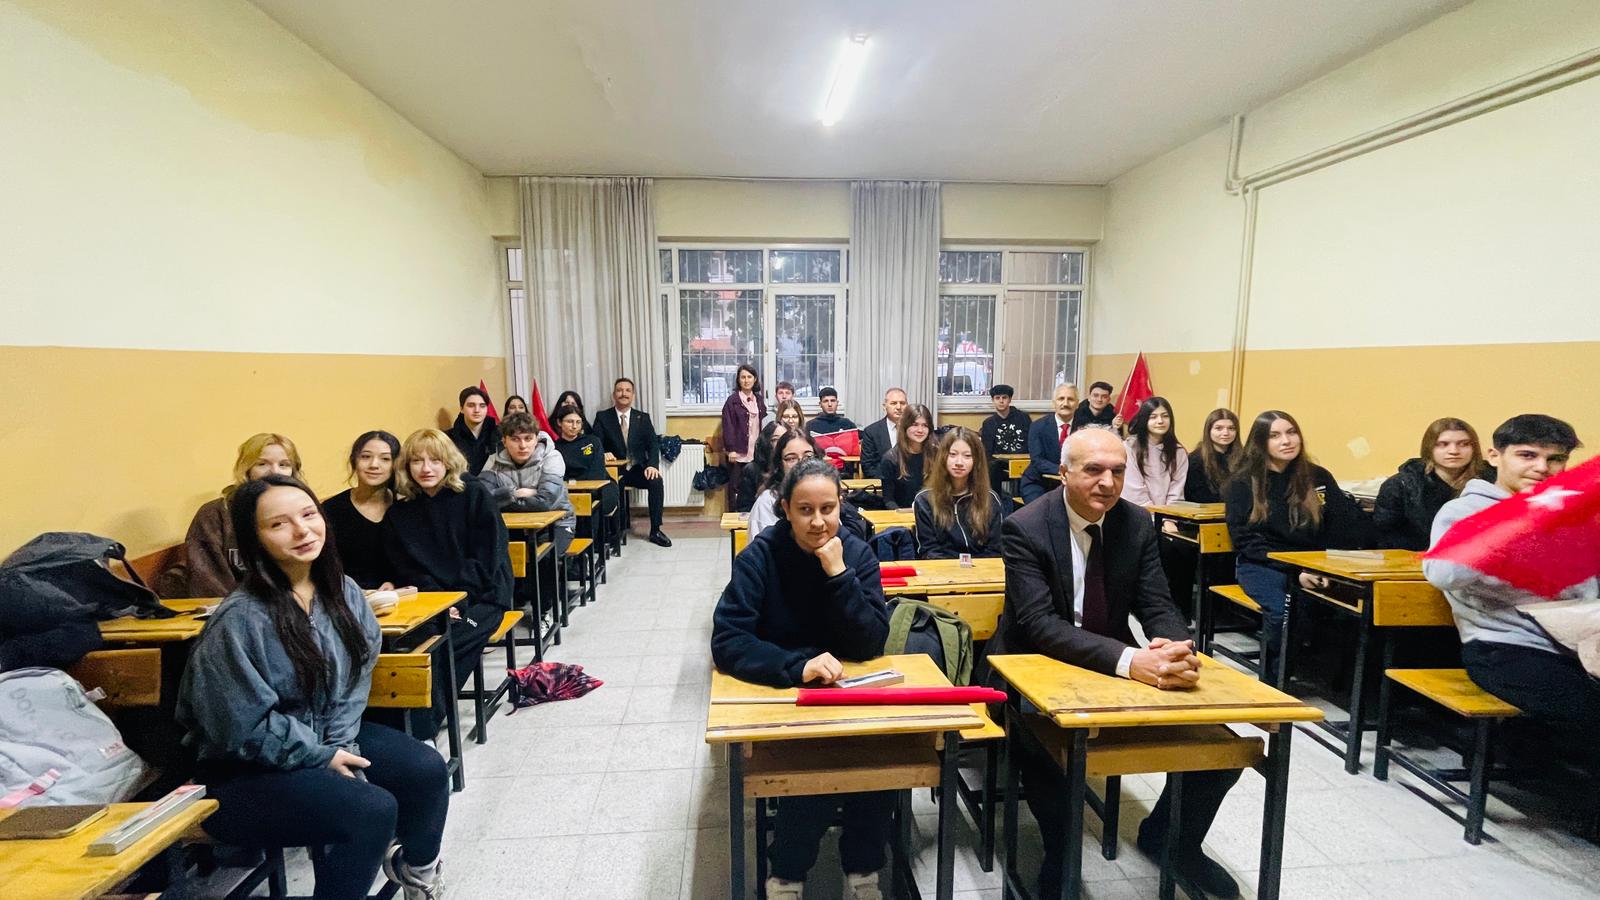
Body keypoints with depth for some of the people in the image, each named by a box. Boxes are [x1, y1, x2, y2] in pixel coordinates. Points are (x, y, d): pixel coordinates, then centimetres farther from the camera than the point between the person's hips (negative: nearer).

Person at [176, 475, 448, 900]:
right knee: (373, 810, -25)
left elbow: (357, 677, 0)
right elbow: (246, 728, -20)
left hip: (324, 737, 6)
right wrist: (323, 757, -15)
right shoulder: (240, 620, -26)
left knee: (426, 770, -9)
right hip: (245, 772, -6)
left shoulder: (342, 591, -5)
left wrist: (341, 744, -12)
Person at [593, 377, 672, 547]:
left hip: (637, 469, 1)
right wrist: (603, 453, -24)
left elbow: (653, 444, 1)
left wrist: (652, 465, -17)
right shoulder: (602, 417, 6)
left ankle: (655, 530, -14)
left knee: (656, 481, -27)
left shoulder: (643, 417, 9)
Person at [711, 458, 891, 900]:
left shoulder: (858, 553, -7)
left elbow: (871, 644, -13)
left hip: (845, 689, 2)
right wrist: (798, 666, -34)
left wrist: (838, 573, -25)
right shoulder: (761, 556, -14)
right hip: (775, 692, -2)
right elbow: (726, 642, -21)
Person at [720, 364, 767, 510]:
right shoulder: (732, 400, -4)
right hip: (737, 451, -4)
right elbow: (728, 426, -8)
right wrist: (731, 449, -14)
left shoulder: (759, 400, 13)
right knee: (735, 487, 2)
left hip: (756, 452, 4)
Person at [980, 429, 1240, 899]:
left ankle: (1169, 836, 23)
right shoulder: (1024, 528, -19)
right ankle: (1060, 852, 0)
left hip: (1116, 665, 5)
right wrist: (1129, 660, -40)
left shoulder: (1137, 523, -2)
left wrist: (1174, 649, -29)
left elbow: (1157, 606, -5)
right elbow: (1039, 624, -26)